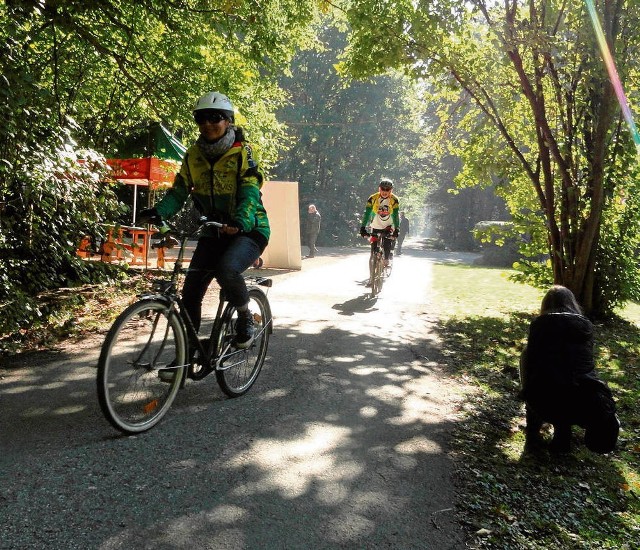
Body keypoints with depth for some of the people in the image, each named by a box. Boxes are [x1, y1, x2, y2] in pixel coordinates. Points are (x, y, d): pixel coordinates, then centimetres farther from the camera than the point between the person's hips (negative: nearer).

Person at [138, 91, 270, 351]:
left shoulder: (242, 152, -8)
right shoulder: (193, 154, 5)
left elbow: (250, 193, -21)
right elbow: (179, 191, 0)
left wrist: (240, 222, -41)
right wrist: (158, 212, -20)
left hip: (248, 230, -4)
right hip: (214, 232, 5)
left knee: (226, 269, -34)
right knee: (190, 293, -5)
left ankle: (245, 317, -5)